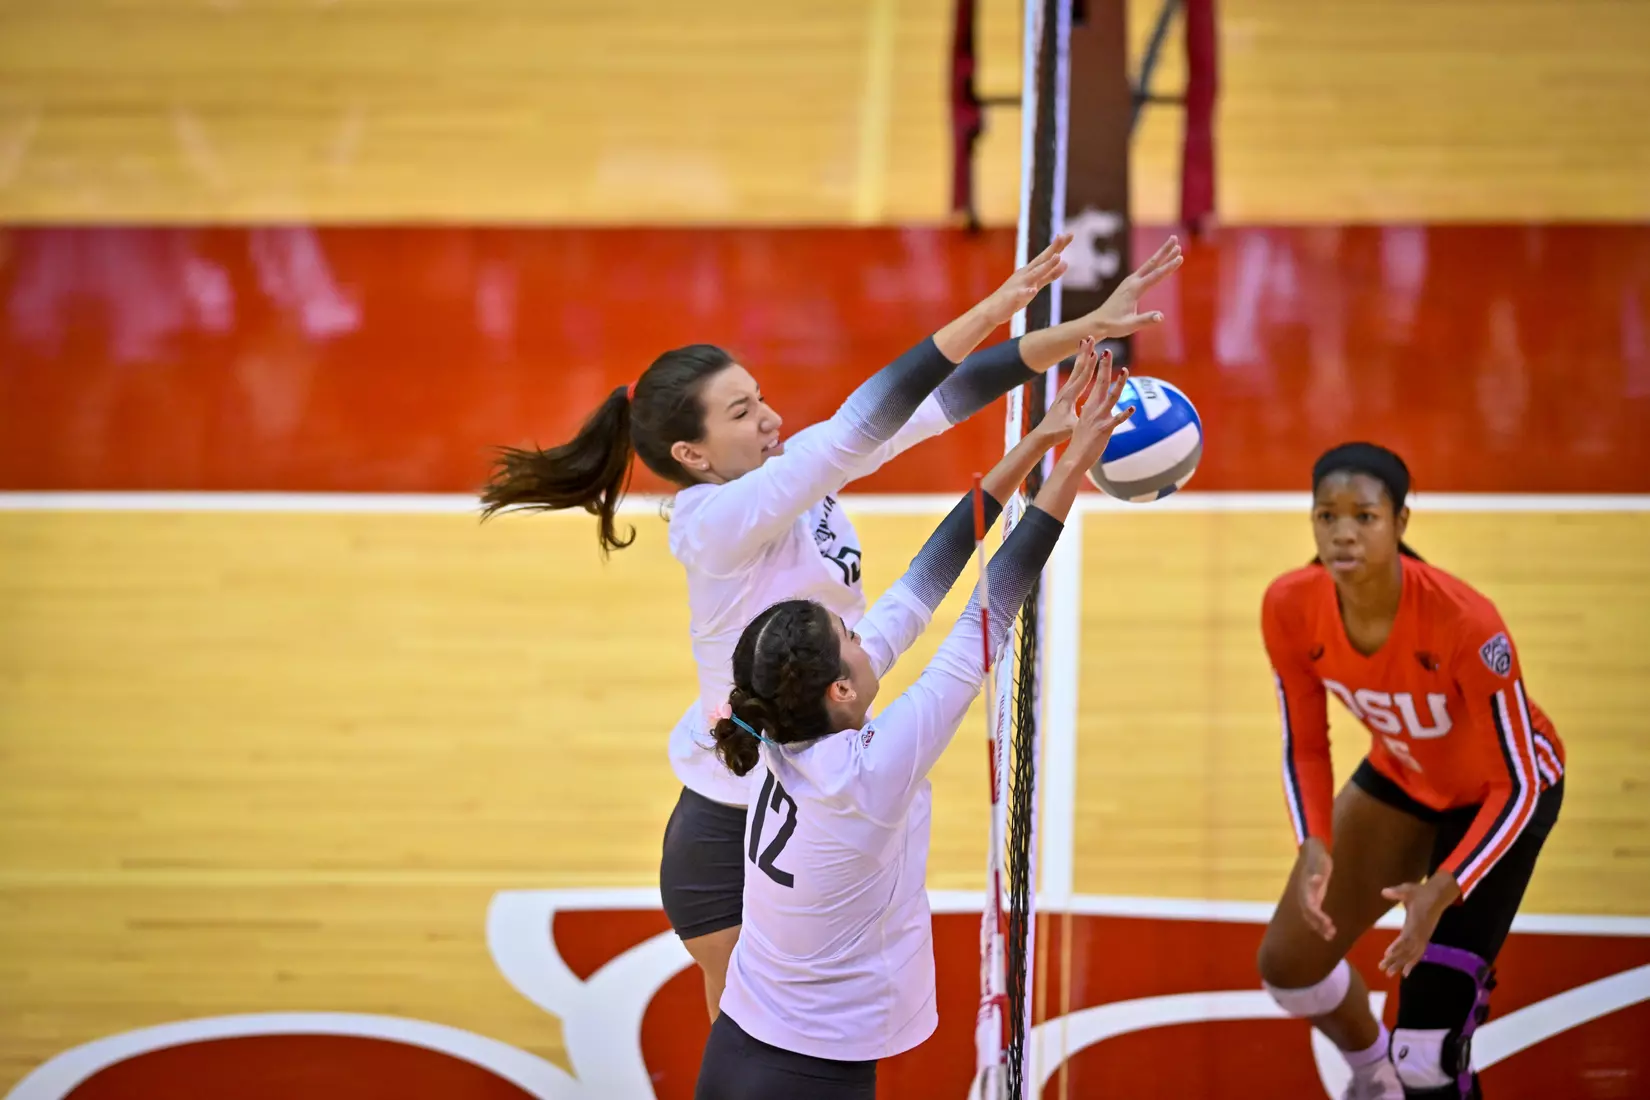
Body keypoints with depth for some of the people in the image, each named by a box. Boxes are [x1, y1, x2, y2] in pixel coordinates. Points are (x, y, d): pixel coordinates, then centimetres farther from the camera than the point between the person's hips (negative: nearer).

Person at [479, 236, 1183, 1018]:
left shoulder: (795, 473, -2)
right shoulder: (718, 519, -23)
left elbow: (939, 402, -5)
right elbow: (862, 425, -32)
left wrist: (1084, 331, -12)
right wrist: (990, 313, -36)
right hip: (731, 837, -7)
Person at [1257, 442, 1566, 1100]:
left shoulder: (1464, 622, -39)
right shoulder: (1290, 608, -24)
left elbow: (1516, 786, -30)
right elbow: (1304, 746, -8)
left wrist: (1442, 892, -42)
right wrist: (1315, 848, -26)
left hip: (1497, 792, -5)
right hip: (1400, 776, 5)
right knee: (1287, 963, 8)